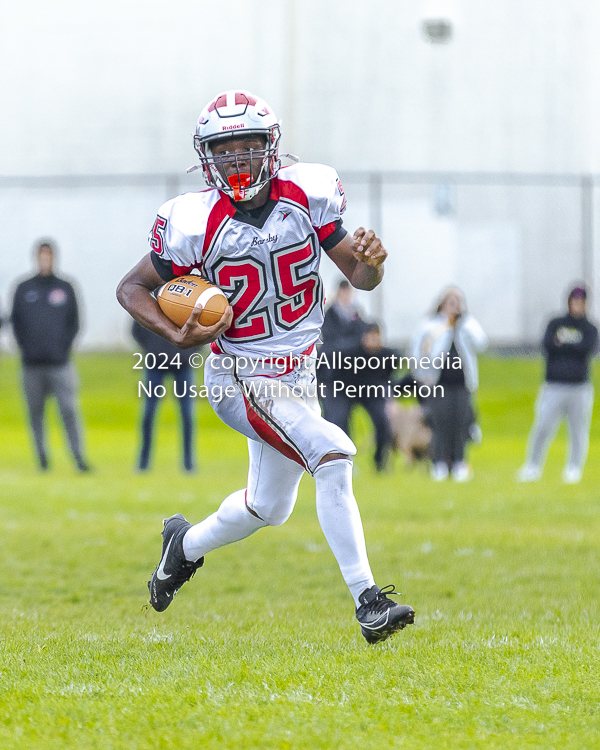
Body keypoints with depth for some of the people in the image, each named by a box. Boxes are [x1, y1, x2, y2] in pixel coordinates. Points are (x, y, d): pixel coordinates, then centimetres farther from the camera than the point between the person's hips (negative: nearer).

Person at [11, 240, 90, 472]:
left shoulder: (65, 288, 9)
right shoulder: (23, 289, 10)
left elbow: (73, 323, 9)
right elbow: (16, 322, 9)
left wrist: (64, 347, -5)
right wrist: (26, 348, -3)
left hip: (60, 363, -1)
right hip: (32, 365, 2)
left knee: (69, 409, -10)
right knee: (35, 412, 2)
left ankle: (79, 458, -11)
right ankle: (42, 456, 9)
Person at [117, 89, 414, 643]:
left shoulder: (306, 195, -8)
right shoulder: (197, 223, -17)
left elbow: (360, 278, -2)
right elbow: (132, 289, -4)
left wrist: (372, 261, -25)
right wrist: (177, 334, -20)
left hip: (298, 375, 6)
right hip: (242, 377, -6)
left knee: (268, 507, 21)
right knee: (335, 457, -26)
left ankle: (186, 545, 50)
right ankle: (368, 603, -25)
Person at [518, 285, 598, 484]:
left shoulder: (590, 329, 11)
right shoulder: (555, 324, 13)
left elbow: (588, 349, -9)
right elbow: (547, 344, -5)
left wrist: (562, 343, -5)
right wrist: (574, 347, -9)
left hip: (580, 390, 0)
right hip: (553, 388, 0)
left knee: (578, 430, 0)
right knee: (542, 428, -9)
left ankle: (574, 469, 9)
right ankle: (533, 466, 1)